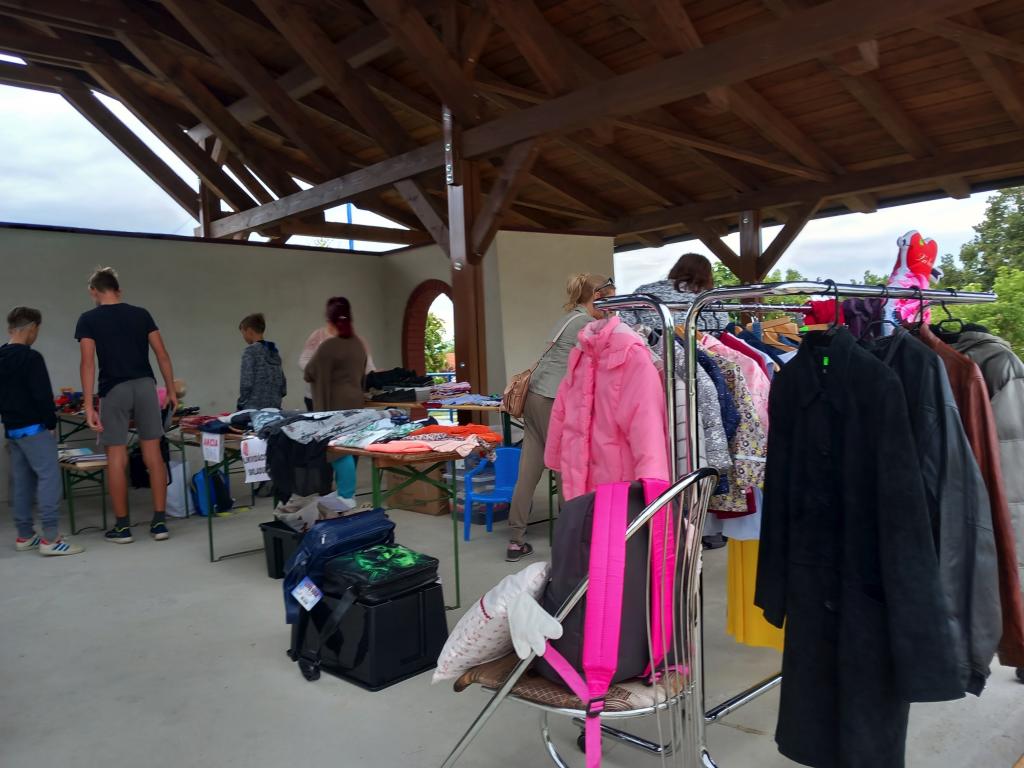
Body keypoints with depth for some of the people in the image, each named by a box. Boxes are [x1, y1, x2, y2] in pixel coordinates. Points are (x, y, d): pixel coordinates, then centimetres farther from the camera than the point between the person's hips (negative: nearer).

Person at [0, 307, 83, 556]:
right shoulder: (31, 358, -15)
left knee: (22, 480, 13)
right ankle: (50, 538, -15)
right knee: (49, 477, -10)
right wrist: (51, 423, -8)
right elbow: (42, 395, -19)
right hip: (33, 428, -9)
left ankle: (24, 536, 18)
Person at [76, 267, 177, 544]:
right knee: (153, 453, 4)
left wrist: (89, 405, -9)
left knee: (116, 457, 5)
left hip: (114, 390, -2)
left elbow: (88, 363, -8)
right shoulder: (141, 314, 8)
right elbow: (162, 355, 5)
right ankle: (159, 521, 5)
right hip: (145, 385, 3)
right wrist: (171, 390, 12)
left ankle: (122, 526, 10)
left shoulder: (88, 319, 0)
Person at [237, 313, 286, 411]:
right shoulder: (274, 350, 12)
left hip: (253, 408, -7)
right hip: (274, 407, 7)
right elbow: (283, 383, 13)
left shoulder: (251, 351, -8)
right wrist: (275, 399, 18)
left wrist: (241, 404, -4)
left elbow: (246, 382, -13)